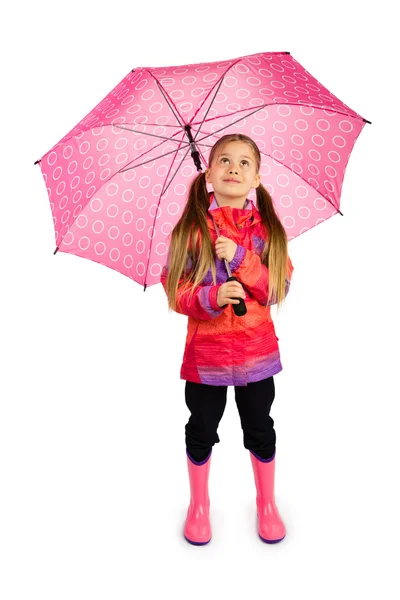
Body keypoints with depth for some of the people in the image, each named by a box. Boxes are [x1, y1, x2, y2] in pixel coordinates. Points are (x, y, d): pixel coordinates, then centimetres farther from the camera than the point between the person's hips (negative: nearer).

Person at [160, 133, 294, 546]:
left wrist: (240, 258, -20)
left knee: (260, 429, 15)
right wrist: (211, 297, -24)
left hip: (257, 349, 1)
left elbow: (278, 289, -8)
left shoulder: (267, 227, -2)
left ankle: (267, 503, 40)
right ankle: (199, 505, 39)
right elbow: (175, 292, -6)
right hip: (206, 348, -1)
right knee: (202, 430, 14)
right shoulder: (192, 228, -5)